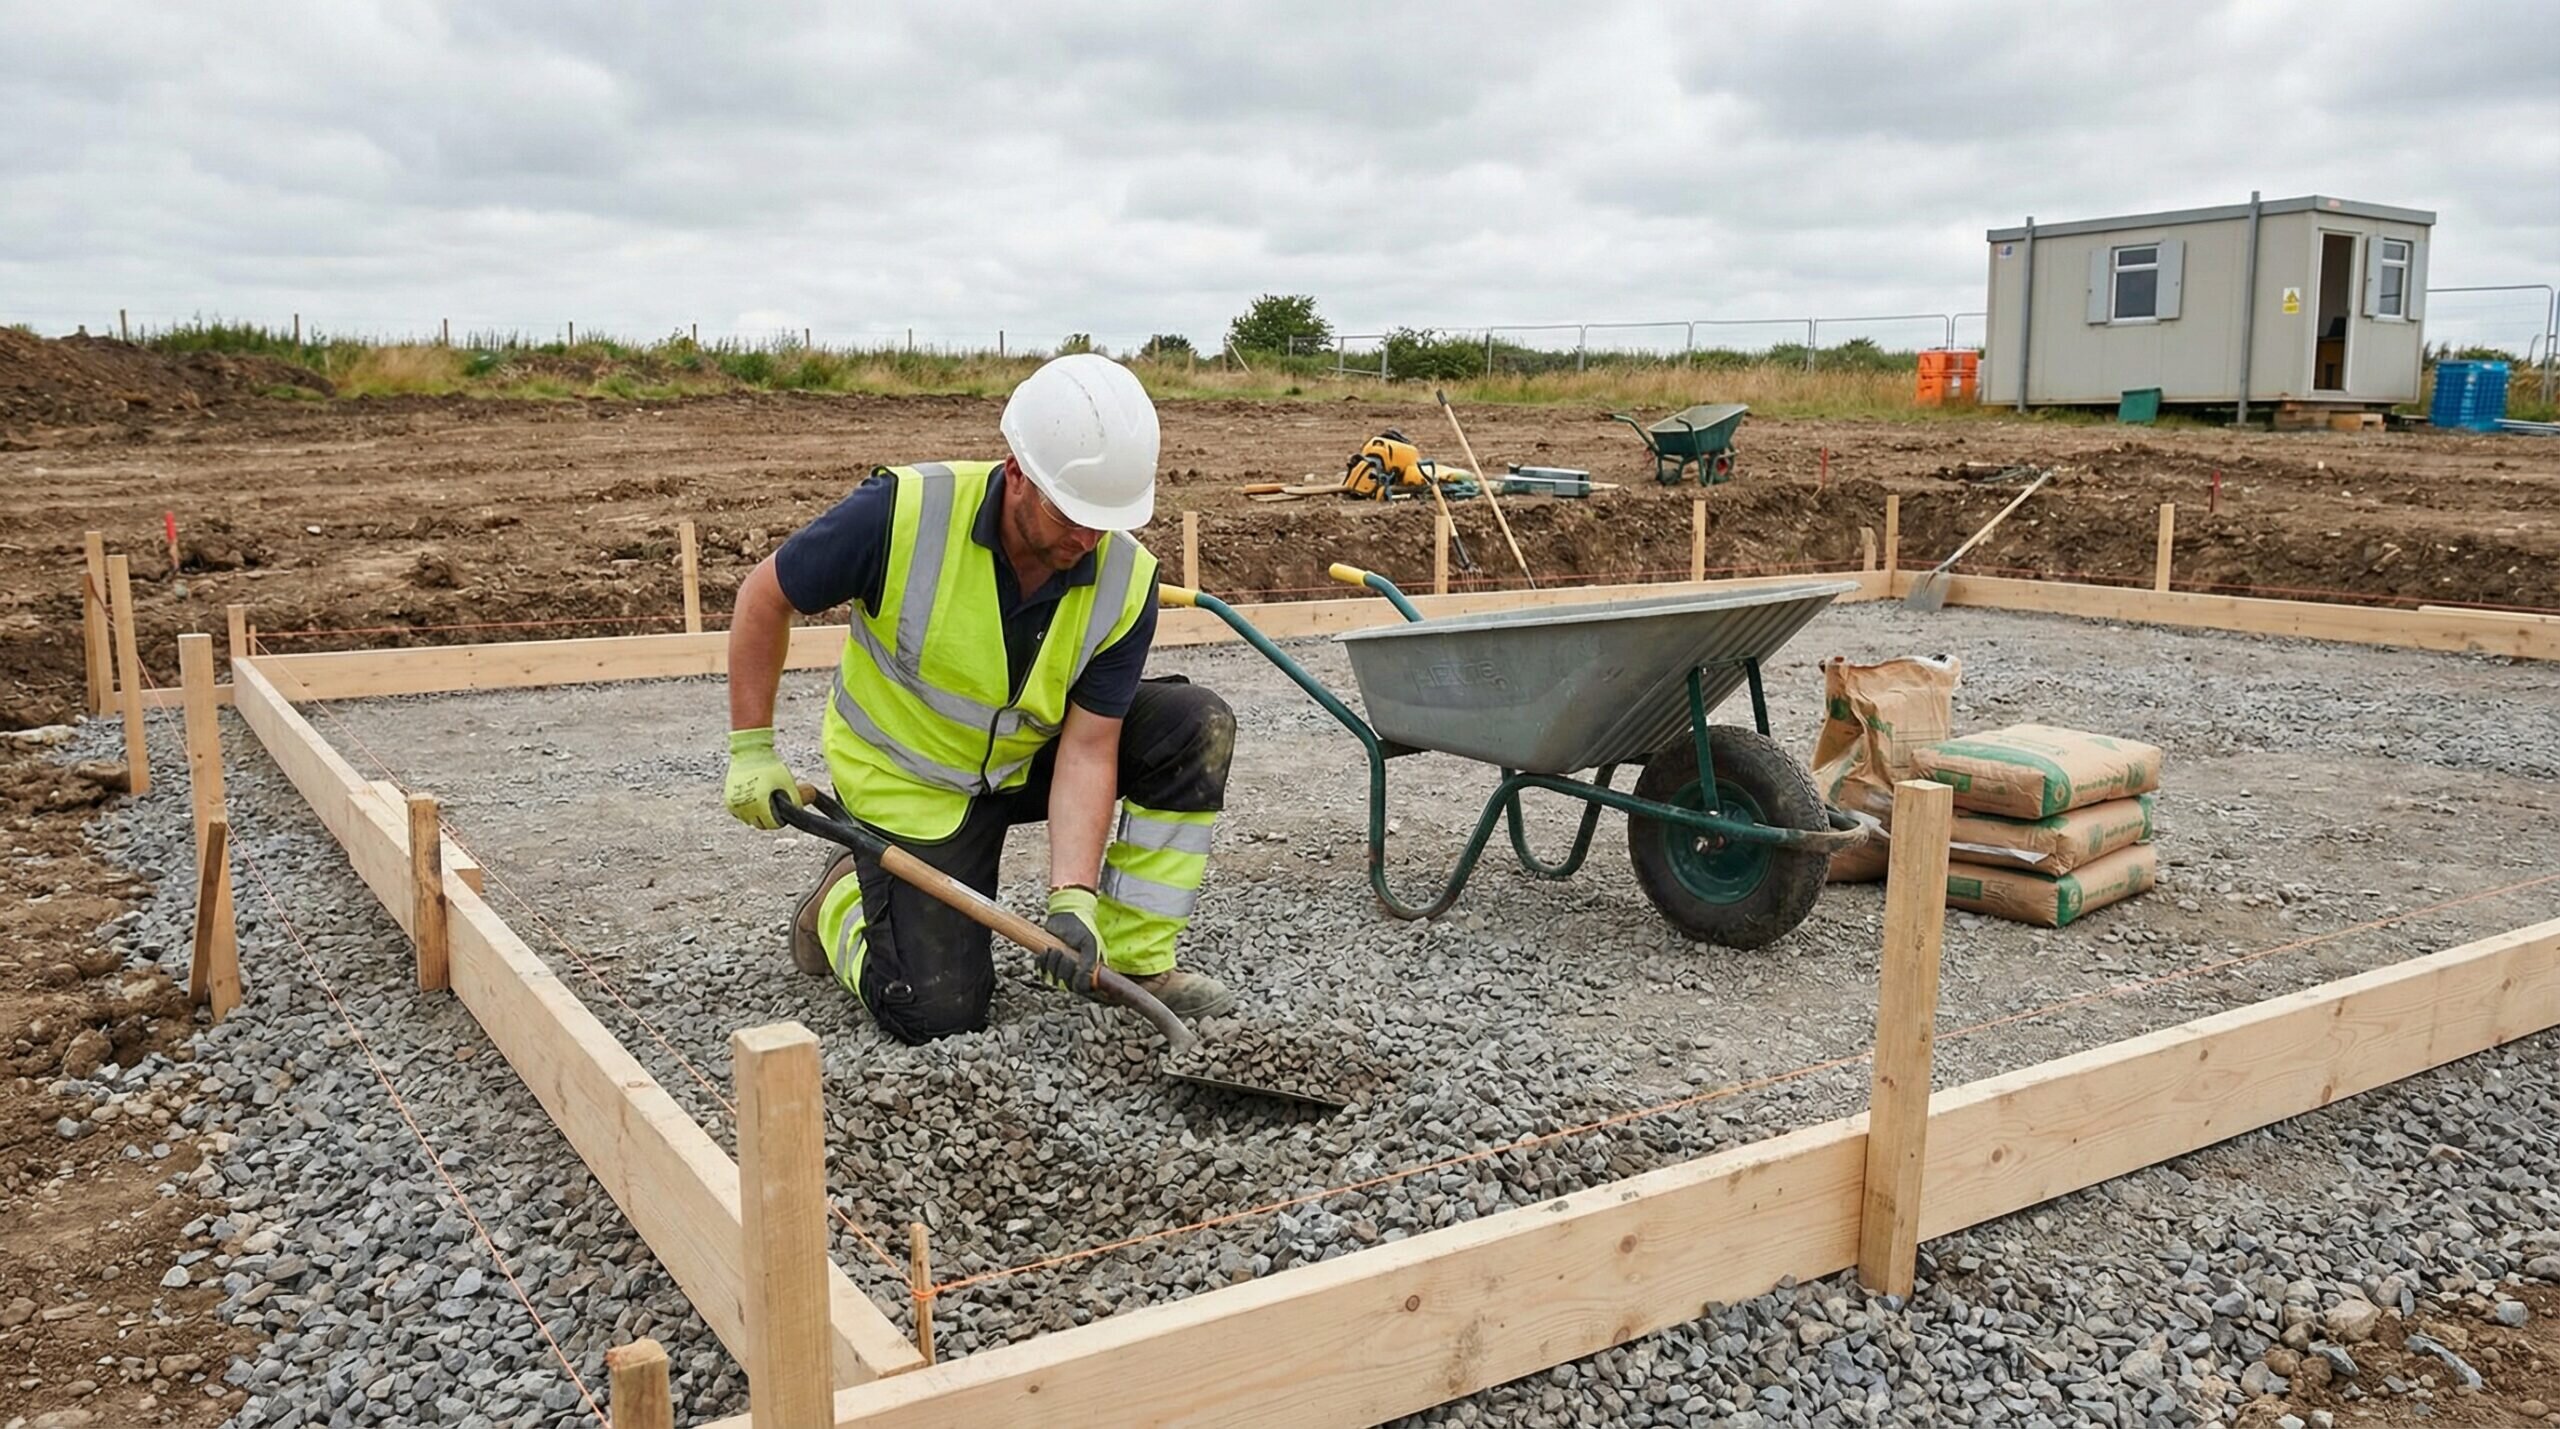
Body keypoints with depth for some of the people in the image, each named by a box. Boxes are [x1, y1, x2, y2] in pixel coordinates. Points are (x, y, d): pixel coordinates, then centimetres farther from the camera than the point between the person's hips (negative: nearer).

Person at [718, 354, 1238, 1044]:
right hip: (909, 785, -3)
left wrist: (1073, 898, -31)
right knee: (936, 1014, -12)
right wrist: (752, 751, -13)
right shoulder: (902, 513, -29)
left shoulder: (1127, 581, -20)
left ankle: (1135, 961, -7)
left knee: (1196, 726, -20)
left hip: (1029, 760, 4)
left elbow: (1087, 750, -19)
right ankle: (843, 899, 21)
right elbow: (763, 598, -13)